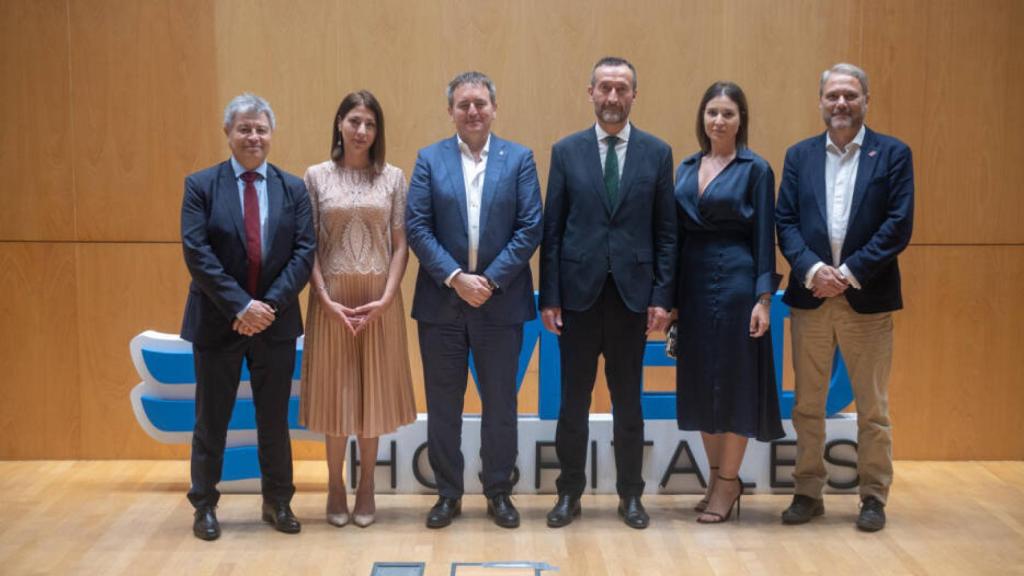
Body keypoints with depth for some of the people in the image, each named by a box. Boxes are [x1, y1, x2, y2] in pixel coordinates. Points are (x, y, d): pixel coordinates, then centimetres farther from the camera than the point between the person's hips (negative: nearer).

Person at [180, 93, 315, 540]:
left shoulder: (293, 188, 4)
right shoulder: (201, 185, -2)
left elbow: (304, 252, -2)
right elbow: (196, 253, -10)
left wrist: (270, 304, -14)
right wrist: (240, 305, -18)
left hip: (276, 320, 2)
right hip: (217, 320, -2)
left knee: (275, 418, 11)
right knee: (211, 418, 8)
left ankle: (277, 502, 24)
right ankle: (204, 505, 21)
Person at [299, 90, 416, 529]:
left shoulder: (393, 177, 2)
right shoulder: (317, 176, 1)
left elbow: (400, 245, 0)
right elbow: (308, 246, -1)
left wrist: (386, 298, -11)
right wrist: (326, 299, -11)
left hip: (379, 299, 1)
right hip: (332, 298, 0)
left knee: (373, 391, 7)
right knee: (334, 390, 6)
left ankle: (366, 489, 20)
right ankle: (336, 488, 19)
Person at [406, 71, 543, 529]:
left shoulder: (519, 159, 3)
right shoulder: (430, 160, 4)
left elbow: (530, 228, -4)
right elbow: (417, 227, -4)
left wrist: (490, 279, -12)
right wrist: (456, 278, -14)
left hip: (500, 302, 0)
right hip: (442, 302, 1)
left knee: (500, 402, 8)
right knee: (443, 403, 8)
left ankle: (499, 491, 22)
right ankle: (448, 493, 21)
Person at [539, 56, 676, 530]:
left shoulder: (657, 152, 4)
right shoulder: (566, 151, 3)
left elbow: (666, 232, 3)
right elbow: (552, 229, 2)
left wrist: (662, 296, -4)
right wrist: (548, 296, -3)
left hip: (632, 292, 0)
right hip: (579, 293, 0)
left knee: (628, 401, 9)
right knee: (573, 400, 7)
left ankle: (630, 495, 21)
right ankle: (569, 493, 19)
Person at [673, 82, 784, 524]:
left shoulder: (755, 169, -3)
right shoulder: (687, 168, 11)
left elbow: (764, 237, -6)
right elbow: (677, 232, 11)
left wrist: (764, 297, -12)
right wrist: (670, 295, 7)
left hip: (735, 282, -5)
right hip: (692, 283, 6)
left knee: (734, 381, 1)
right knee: (700, 381, 10)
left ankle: (727, 483, 12)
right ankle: (719, 478, 23)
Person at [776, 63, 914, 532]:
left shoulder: (893, 154, 2)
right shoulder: (799, 155, 9)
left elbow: (899, 225, -6)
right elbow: (785, 222, 2)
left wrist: (850, 272, -14)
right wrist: (812, 268, -14)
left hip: (868, 298, -2)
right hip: (810, 296, 2)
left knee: (873, 408, 6)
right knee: (807, 406, 8)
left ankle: (874, 497, 18)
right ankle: (807, 493, 19)